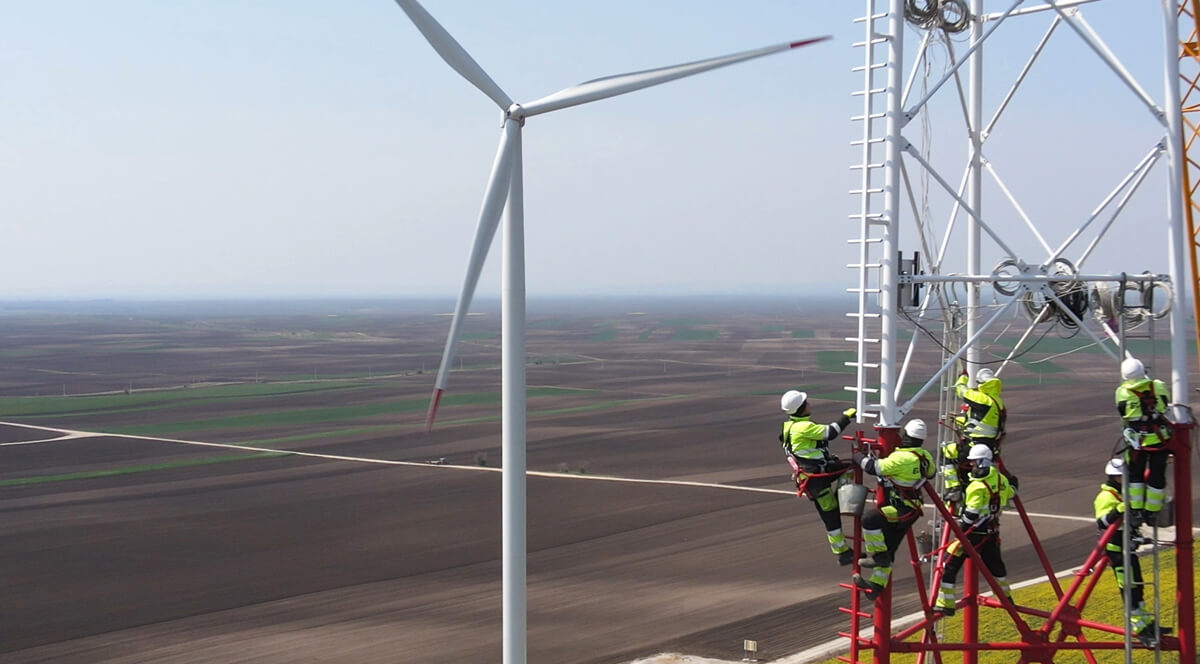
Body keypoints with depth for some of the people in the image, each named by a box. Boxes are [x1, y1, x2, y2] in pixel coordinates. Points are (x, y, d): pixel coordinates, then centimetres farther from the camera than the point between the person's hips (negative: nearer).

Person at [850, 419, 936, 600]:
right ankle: (876, 585, 16)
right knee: (888, 550, 12)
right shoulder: (924, 457, 4)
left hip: (902, 510, -9)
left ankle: (878, 556, -14)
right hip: (911, 510, 9)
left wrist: (858, 456, -4)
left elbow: (874, 468, -22)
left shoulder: (903, 458, -23)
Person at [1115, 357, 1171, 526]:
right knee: (1157, 476, 13)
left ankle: (1136, 511, 16)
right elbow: (1167, 409, 4)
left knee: (1135, 475, 17)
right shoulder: (1159, 386, -8)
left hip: (1137, 441, -1)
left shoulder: (1122, 392, -11)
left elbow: (1124, 416, -1)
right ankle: (1152, 512, 21)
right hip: (1160, 438, 1)